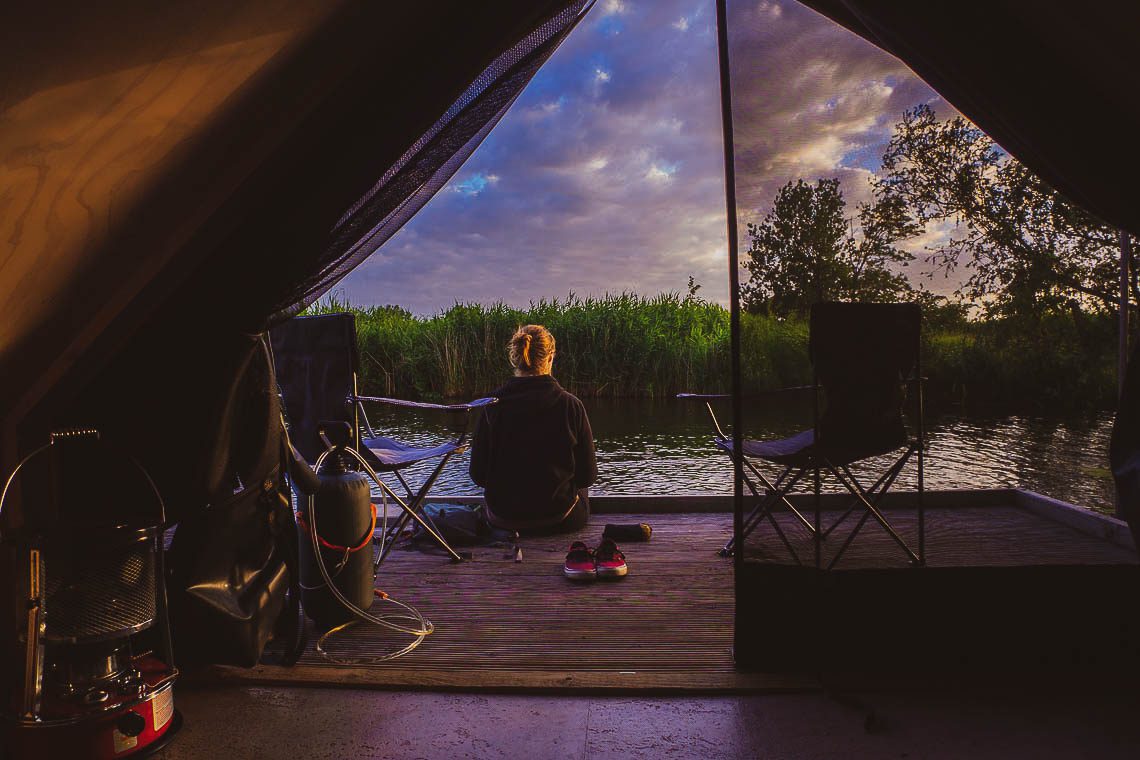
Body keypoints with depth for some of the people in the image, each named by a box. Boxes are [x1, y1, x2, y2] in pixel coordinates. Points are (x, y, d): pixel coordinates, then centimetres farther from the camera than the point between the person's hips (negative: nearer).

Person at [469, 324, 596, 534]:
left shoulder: (492, 406, -13)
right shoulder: (570, 404, -16)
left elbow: (478, 475, -6)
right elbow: (588, 475, -8)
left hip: (503, 520, 2)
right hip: (561, 521, -1)